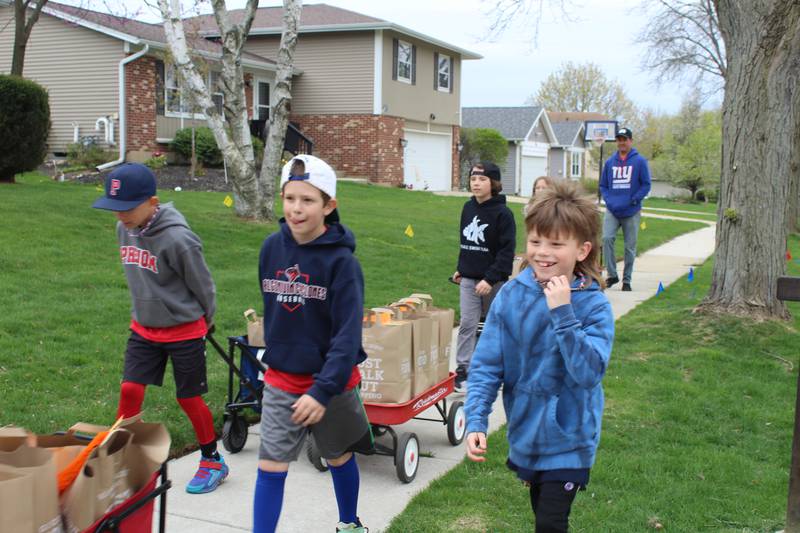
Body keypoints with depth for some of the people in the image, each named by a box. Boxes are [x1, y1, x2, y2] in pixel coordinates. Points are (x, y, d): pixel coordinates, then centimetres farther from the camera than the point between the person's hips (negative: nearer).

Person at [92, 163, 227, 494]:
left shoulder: (177, 239, -26)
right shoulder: (124, 229, -5)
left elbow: (203, 286, -13)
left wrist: (204, 321, 1)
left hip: (185, 330, -5)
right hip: (144, 328, 6)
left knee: (189, 398, 6)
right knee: (130, 390, 1)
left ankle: (213, 461, 25)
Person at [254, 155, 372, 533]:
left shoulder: (341, 260, -18)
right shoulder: (272, 248, -5)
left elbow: (348, 334, -21)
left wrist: (322, 390, -27)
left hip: (330, 381, -3)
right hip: (281, 380, 3)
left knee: (339, 458, 18)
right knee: (270, 468, 1)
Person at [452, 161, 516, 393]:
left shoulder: (503, 213, -13)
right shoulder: (468, 208, 5)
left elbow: (507, 250, -17)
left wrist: (491, 278, -22)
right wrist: (460, 269, 18)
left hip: (493, 279, -4)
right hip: (468, 278, 4)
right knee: (467, 324, -1)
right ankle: (463, 370, 3)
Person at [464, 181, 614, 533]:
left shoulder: (594, 306, -17)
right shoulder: (512, 295, -10)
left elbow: (589, 373, -28)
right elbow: (486, 364, -9)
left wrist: (563, 314, -33)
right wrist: (476, 421, -19)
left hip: (567, 441, -3)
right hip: (525, 434, 4)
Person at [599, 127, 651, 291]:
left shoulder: (640, 161, -1)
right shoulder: (610, 162, 8)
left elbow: (646, 185, -2)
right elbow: (603, 185, 14)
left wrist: (633, 200, -13)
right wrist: (609, 201, -2)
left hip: (631, 212, -2)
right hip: (612, 211, 2)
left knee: (630, 246, 5)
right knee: (607, 238, -17)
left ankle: (626, 280, 17)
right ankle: (612, 275, -6)